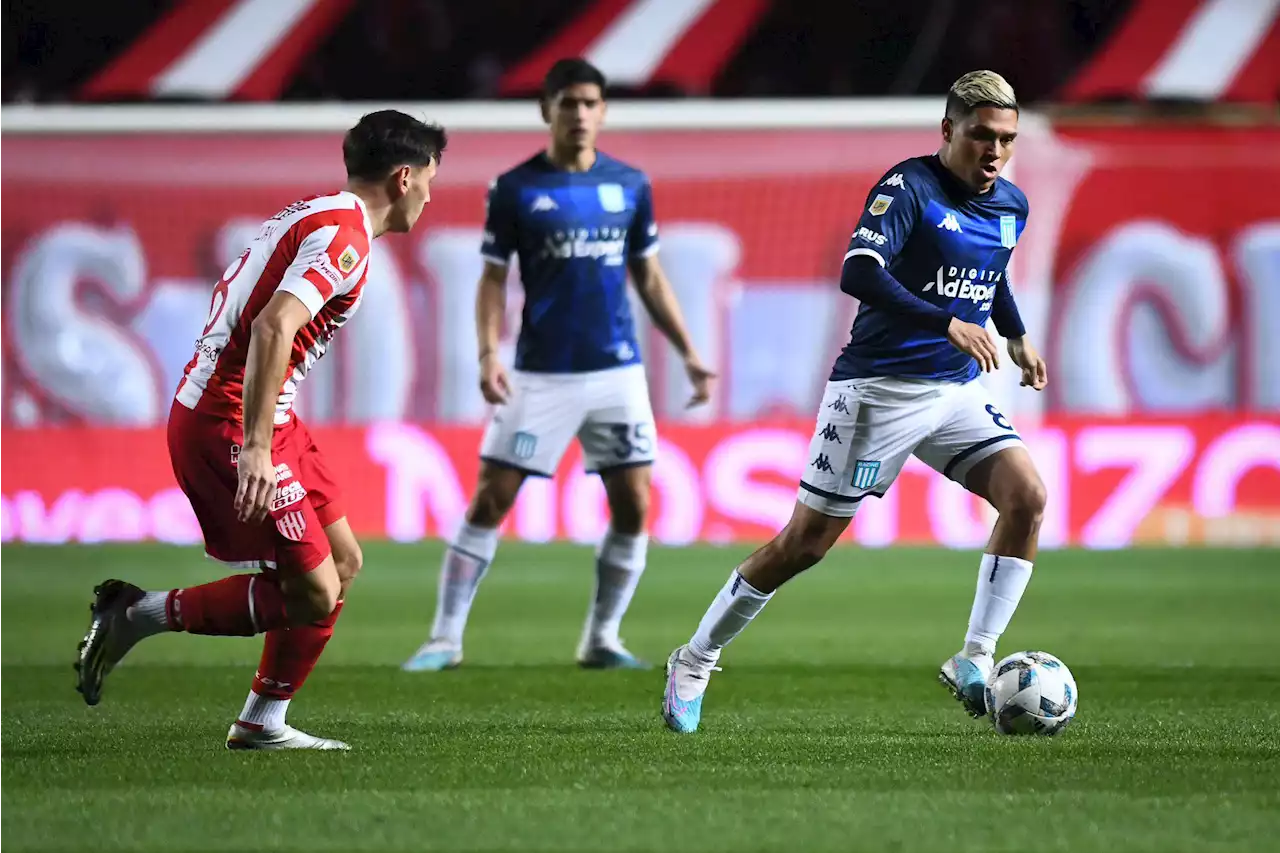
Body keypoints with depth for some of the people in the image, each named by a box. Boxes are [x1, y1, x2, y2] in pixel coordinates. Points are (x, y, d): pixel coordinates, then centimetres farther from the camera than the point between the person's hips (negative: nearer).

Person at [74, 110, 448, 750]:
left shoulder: (308, 217, 16)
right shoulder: (344, 236, -15)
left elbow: (251, 314, 24)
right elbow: (272, 326, -28)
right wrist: (254, 449, -32)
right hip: (229, 428, -11)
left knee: (342, 563, 13)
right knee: (314, 594, -8)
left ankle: (263, 724, 15)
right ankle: (140, 613, -2)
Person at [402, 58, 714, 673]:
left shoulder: (630, 185, 7)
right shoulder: (515, 189, -2)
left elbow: (649, 278, 14)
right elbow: (493, 279, 0)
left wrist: (688, 354, 10)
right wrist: (488, 354, -14)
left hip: (617, 371, 3)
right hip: (541, 374, -3)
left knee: (633, 506, -1)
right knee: (490, 500, -5)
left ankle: (601, 640, 14)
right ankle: (445, 639, 2)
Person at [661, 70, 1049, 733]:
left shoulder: (1011, 206, 8)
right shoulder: (910, 187, -15)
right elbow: (858, 273, -31)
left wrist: (1018, 338, 22)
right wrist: (948, 324, -37)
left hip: (957, 391, 6)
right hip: (877, 386, -6)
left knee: (1027, 496, -16)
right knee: (806, 542, -2)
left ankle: (974, 664, -10)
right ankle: (694, 663, 14)